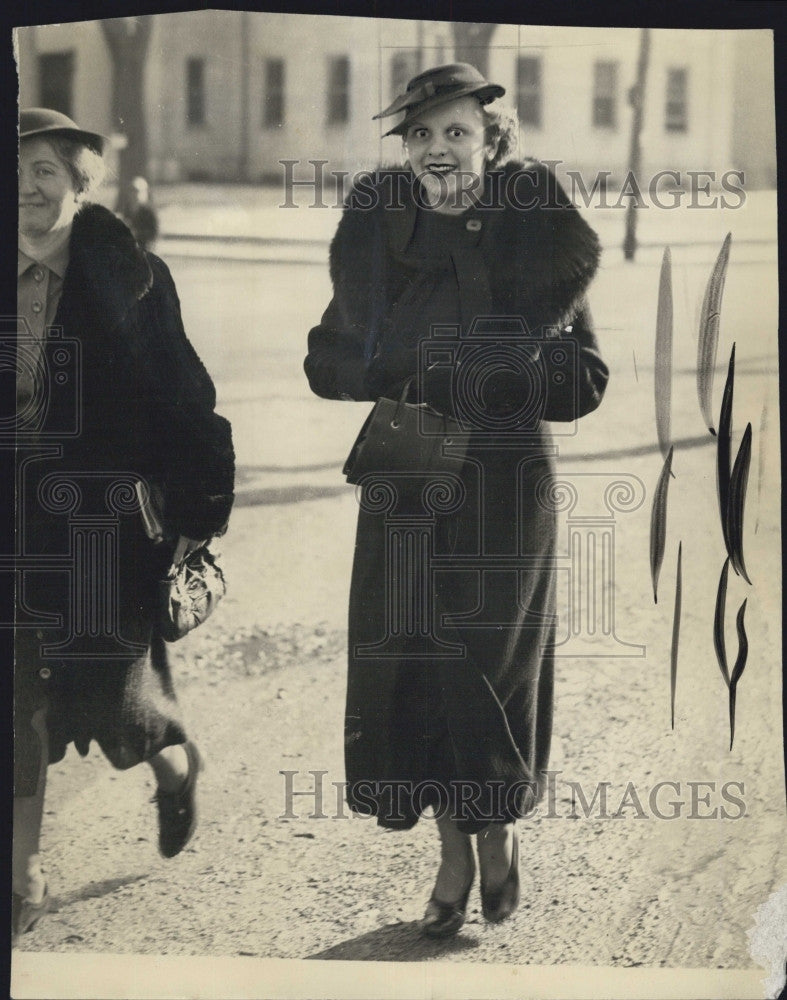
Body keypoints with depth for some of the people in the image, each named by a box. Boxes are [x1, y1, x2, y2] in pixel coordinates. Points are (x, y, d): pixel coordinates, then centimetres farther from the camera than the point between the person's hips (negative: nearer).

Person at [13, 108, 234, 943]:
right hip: (18, 526, 3)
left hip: (103, 521, -2)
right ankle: (25, 881, 17)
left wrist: (197, 514, -7)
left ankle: (174, 763, 41)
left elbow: (183, 402, -4)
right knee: (21, 708, 4)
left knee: (115, 695, 5)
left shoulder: (129, 281, -5)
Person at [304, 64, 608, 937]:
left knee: (488, 665, -1)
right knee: (407, 666, 3)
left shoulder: (540, 236, -4)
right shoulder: (378, 233, 5)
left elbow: (582, 380, -6)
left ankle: (500, 833, 26)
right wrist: (415, 372, -12)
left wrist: (484, 374, -19)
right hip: (404, 482, 3)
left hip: (505, 481, -3)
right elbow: (332, 363, 6)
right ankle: (454, 858, 20)